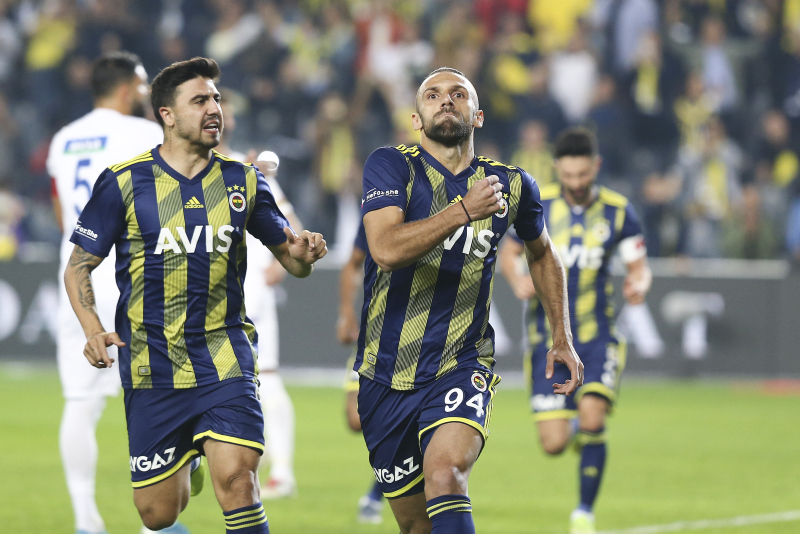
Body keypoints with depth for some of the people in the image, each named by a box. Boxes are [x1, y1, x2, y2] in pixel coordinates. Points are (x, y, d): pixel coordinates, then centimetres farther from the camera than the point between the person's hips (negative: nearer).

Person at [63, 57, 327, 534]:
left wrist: (303, 254, -11)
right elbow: (79, 267, 4)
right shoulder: (123, 183, -1)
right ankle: (183, 470, 41)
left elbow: (291, 258, 14)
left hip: (225, 363, 1)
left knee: (236, 478, -22)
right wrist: (94, 330, -13)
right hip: (152, 368, -1)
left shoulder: (243, 182, 6)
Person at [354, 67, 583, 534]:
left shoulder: (511, 185, 4)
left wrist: (563, 338, 21)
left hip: (462, 366, 0)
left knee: (445, 474, -29)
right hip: (388, 375, 0)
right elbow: (386, 249, -22)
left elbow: (542, 254, 25)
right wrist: (463, 210, -29)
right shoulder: (392, 166, -5)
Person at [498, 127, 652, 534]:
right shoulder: (538, 205, -3)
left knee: (592, 419, -22)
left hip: (596, 336, 0)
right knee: (554, 445, -7)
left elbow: (639, 265, 3)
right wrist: (517, 282, -13)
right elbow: (508, 252, 8)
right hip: (548, 339, 0)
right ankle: (570, 422, 34)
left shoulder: (618, 211, -3)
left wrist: (638, 284, -21)